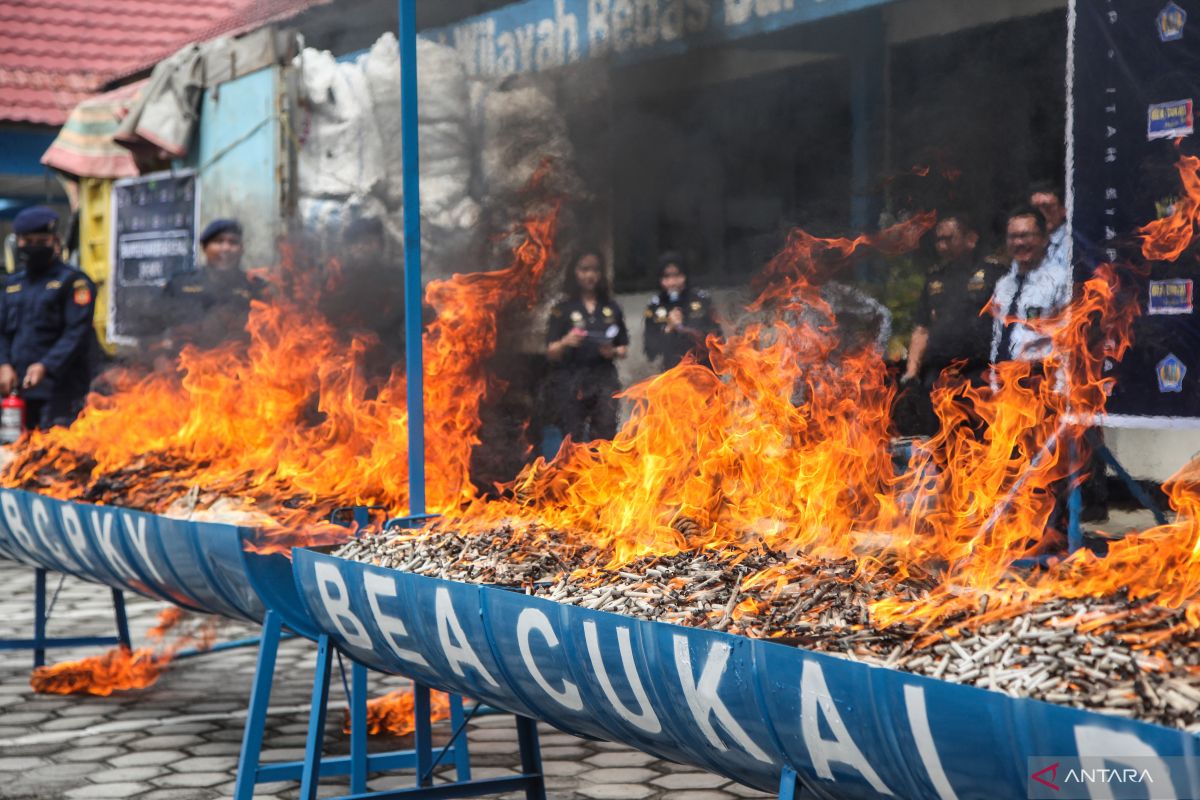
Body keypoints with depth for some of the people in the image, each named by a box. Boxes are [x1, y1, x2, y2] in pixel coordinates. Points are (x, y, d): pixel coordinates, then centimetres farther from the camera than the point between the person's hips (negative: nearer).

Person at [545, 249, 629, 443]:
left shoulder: (611, 308, 12)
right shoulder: (563, 309, 4)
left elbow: (624, 349, 16)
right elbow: (550, 353, 2)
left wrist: (613, 352, -6)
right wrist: (565, 342, -19)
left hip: (604, 378, 2)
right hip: (570, 381, -2)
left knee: (605, 437, -11)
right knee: (574, 440, -7)